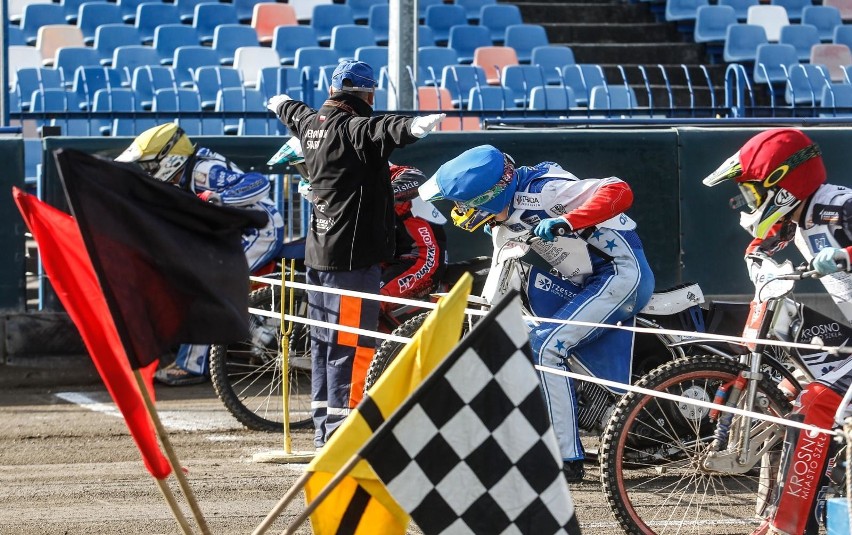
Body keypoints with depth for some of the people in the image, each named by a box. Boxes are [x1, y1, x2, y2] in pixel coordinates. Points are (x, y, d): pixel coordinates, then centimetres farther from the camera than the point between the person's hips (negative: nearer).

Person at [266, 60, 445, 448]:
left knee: (324, 343, 16)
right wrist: (413, 126, -58)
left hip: (318, 252, 10)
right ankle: (342, 430, -11)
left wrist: (281, 105, 58)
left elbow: (295, 114, 35)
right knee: (351, 345, -8)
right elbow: (382, 130, -39)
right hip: (353, 255, -9)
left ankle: (323, 429, 23)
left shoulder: (311, 122, 10)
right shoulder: (352, 129, -16)